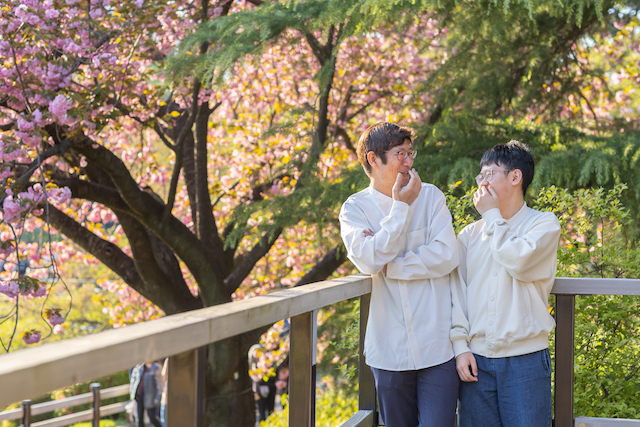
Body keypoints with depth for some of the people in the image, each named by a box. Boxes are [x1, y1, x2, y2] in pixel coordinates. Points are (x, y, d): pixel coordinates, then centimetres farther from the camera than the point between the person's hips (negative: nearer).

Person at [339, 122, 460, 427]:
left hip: (437, 344, -1)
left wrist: (387, 265, -11)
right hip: (390, 348, 1)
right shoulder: (355, 208, 2)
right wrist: (401, 207, -12)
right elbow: (369, 261, -15)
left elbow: (446, 256, -9)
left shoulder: (430, 196, 3)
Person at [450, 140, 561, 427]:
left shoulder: (544, 224, 2)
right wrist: (460, 344, -3)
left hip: (526, 360, -3)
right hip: (476, 360, 3)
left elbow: (518, 261, -16)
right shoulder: (470, 234, 13)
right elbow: (457, 291, 8)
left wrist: (492, 215, -4)